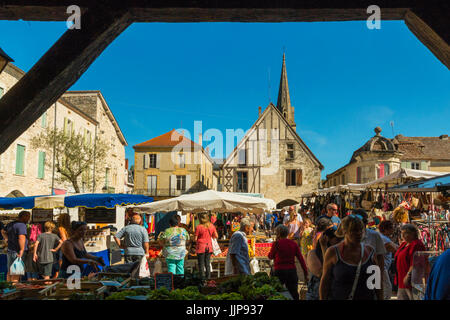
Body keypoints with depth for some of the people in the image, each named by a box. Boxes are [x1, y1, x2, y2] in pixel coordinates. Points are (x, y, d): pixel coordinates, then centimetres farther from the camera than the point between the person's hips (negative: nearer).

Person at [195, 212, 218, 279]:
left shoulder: (199, 227, -13)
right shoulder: (211, 226, -2)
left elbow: (195, 239, -11)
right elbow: (216, 236, 3)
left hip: (201, 247, -4)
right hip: (209, 247, 4)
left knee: (201, 264, 5)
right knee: (207, 264, 14)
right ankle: (208, 278, 16)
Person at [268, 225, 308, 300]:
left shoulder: (276, 244, -8)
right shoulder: (294, 244, 1)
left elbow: (270, 256, 7)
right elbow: (301, 259, -1)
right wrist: (305, 272, 3)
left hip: (279, 271, -3)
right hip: (292, 271, 3)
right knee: (294, 294, 10)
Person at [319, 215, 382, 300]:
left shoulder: (370, 251, 5)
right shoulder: (333, 252, -5)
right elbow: (325, 281, 0)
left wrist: (380, 298, 9)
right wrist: (322, 298, -2)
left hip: (367, 297, 3)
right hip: (339, 297, -2)